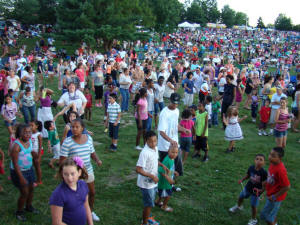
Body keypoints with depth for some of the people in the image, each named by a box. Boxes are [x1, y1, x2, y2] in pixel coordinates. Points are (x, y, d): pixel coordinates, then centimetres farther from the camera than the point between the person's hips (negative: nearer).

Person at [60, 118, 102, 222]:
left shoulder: (88, 138, -4)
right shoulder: (67, 142, -18)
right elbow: (62, 160, -14)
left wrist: (97, 160, -9)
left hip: (88, 171, 5)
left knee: (92, 193, 21)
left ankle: (91, 211, 47)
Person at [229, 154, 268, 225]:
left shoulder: (264, 173, -28)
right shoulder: (251, 168, -15)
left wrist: (261, 190, -32)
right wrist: (242, 180, -9)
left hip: (256, 191, -5)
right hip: (248, 187, 5)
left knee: (253, 206, 7)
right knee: (241, 197, 25)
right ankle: (238, 206, 59)